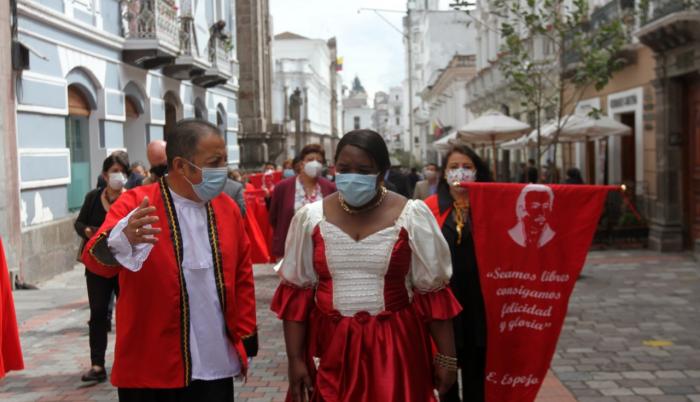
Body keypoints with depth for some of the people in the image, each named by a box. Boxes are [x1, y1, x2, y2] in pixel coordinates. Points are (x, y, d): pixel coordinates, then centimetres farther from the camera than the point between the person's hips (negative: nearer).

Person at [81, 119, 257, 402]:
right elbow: (96, 258, -23)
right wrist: (123, 239, -45)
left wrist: (245, 339, 9)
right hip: (152, 370, -3)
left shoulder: (227, 207, 5)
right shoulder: (136, 204, -9)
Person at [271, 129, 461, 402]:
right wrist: (295, 359, 1)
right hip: (330, 348, 2)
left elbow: (432, 293, -2)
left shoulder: (411, 216, -6)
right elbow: (296, 294, 3)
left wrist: (446, 357, -1)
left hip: (396, 349, -1)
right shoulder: (311, 217, -1)